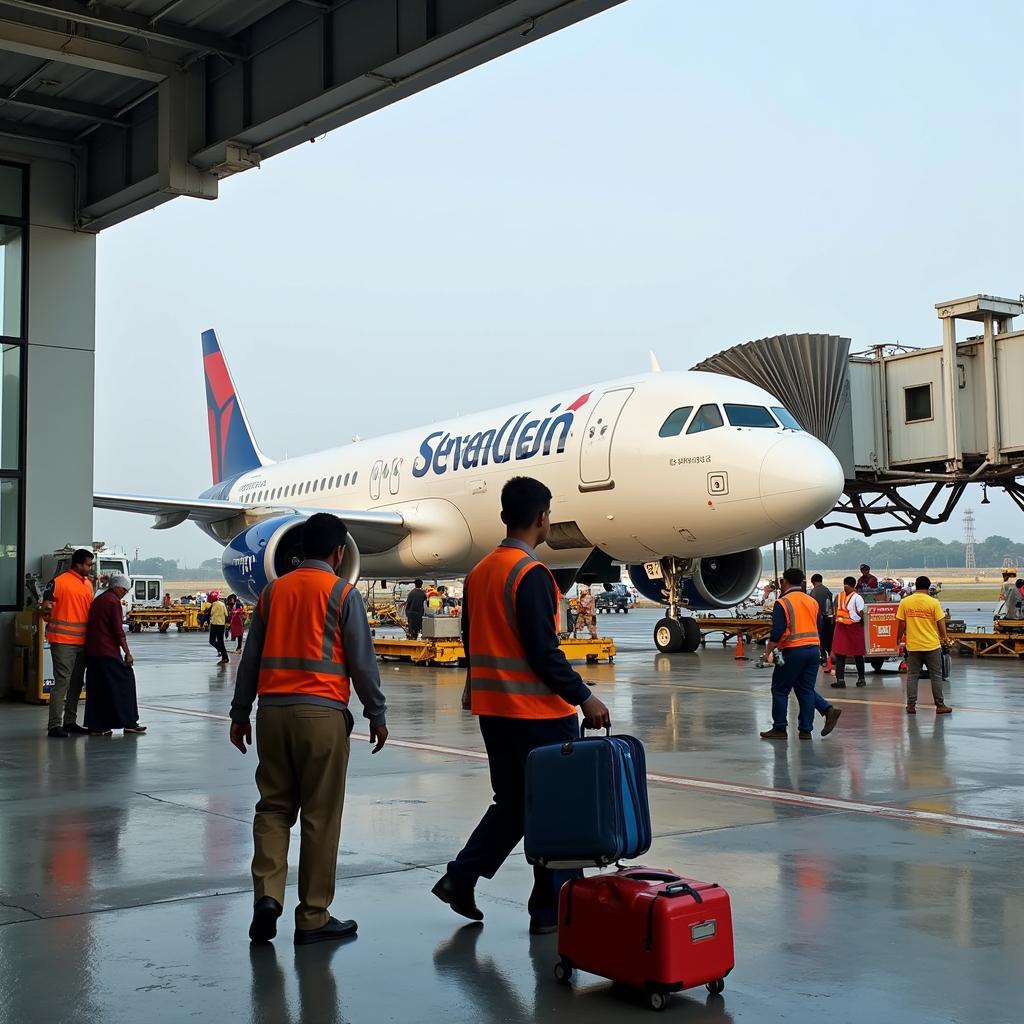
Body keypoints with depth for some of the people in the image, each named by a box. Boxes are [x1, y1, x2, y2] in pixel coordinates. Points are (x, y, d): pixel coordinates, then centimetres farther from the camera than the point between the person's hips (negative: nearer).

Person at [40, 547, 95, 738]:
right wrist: (49, 618, -17)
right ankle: (54, 725, -5)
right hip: (63, 641, -8)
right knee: (62, 682, -9)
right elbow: (46, 605, -6)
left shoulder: (88, 583, 14)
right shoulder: (59, 581, -10)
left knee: (76, 683, 13)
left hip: (82, 642, 8)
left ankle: (70, 722, 23)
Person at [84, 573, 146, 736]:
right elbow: (118, 631, -14)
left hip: (92, 651, 9)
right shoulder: (114, 601, -9)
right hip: (108, 652, -9)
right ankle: (128, 723, 1)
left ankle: (96, 726, 8)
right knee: (124, 682, 0)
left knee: (96, 688, 9)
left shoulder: (98, 600, 18)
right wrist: (127, 653, -10)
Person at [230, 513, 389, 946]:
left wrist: (240, 714, 19)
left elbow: (250, 658, 13)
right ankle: (313, 918, 9)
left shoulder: (273, 591, 11)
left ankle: (267, 894, -3)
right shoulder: (343, 594, -2)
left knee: (273, 806, 13)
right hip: (322, 713, -4)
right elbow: (362, 661, -3)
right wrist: (377, 716, 5)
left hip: (273, 711, 4)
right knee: (320, 816, 3)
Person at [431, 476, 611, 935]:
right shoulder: (532, 574, -17)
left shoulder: (478, 572, 9)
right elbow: (543, 651, -21)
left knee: (513, 802, 19)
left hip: (492, 709, 8)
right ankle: (552, 909, 10)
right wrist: (584, 698, -14)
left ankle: (460, 877, 15)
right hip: (538, 711, -8)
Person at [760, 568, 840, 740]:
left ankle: (779, 729, 9)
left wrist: (769, 649, -8)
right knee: (806, 689, 13)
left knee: (780, 690, 6)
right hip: (813, 649, 6)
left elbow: (778, 631, -15)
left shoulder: (782, 603, -8)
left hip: (793, 650, -6)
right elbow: (819, 627, 16)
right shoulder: (812, 601, 12)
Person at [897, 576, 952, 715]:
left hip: (912, 646, 1)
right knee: (936, 676, 7)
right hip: (932, 645, -1)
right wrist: (944, 639, 10)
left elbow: (901, 624, 0)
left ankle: (911, 705, 8)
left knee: (912, 675, 8)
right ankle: (940, 705, 11)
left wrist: (899, 640, 13)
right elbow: (941, 623, -5)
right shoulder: (933, 602, -7)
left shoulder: (904, 602, -3)